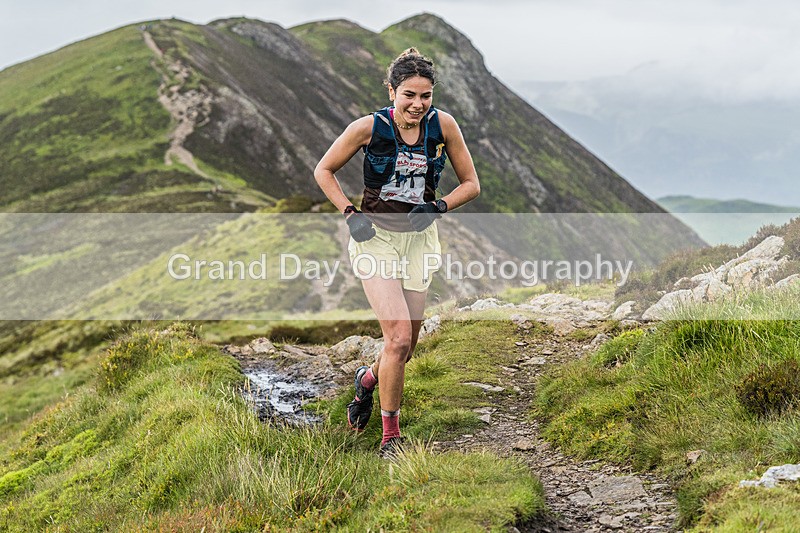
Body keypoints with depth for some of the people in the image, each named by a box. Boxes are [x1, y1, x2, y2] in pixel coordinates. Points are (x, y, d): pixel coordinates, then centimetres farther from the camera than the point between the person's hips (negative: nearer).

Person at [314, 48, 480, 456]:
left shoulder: (443, 125, -6)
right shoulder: (369, 127, -13)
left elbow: (471, 183, 4)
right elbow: (324, 170, 1)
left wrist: (440, 206, -13)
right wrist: (350, 213, -9)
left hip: (419, 239, 4)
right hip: (375, 236, -3)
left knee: (406, 347, 9)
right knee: (398, 337, -16)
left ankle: (368, 379, 44)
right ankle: (390, 435, 1)